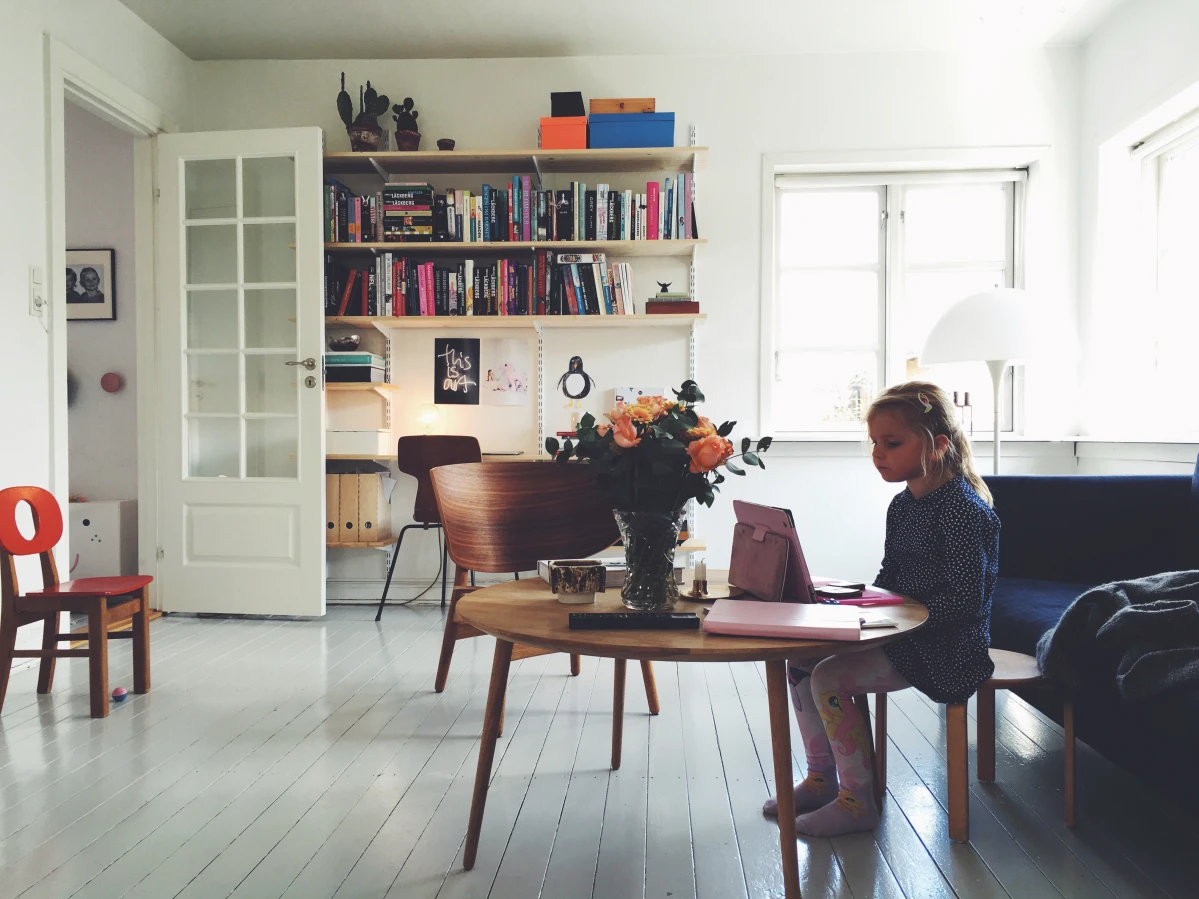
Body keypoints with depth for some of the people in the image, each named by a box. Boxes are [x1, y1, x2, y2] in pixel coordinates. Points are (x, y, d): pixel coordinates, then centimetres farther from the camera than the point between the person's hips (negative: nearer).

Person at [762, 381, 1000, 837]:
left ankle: (857, 803, -3)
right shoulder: (902, 505, 10)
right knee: (799, 659, 2)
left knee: (829, 678, -21)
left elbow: (965, 600, -23)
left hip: (944, 648, -9)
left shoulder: (962, 509, -19)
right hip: (900, 632, 9)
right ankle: (822, 779, 15)